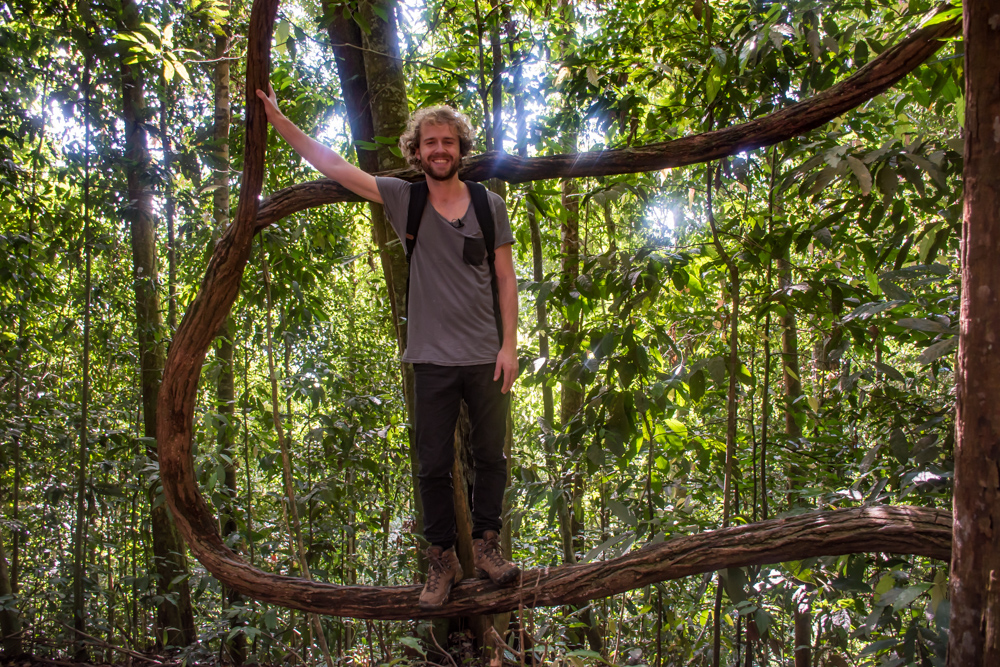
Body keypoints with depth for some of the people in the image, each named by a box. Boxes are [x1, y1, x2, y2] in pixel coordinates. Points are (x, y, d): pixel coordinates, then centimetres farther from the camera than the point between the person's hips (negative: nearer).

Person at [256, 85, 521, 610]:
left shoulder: (489, 206, 3)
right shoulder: (403, 199, 2)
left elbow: (505, 279, 4)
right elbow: (331, 164, 1)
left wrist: (509, 344, -2)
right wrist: (276, 118, -1)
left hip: (484, 358, 1)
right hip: (431, 359, 0)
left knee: (491, 457, 8)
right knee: (434, 466, 6)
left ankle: (486, 546, 25)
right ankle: (442, 560, 20)